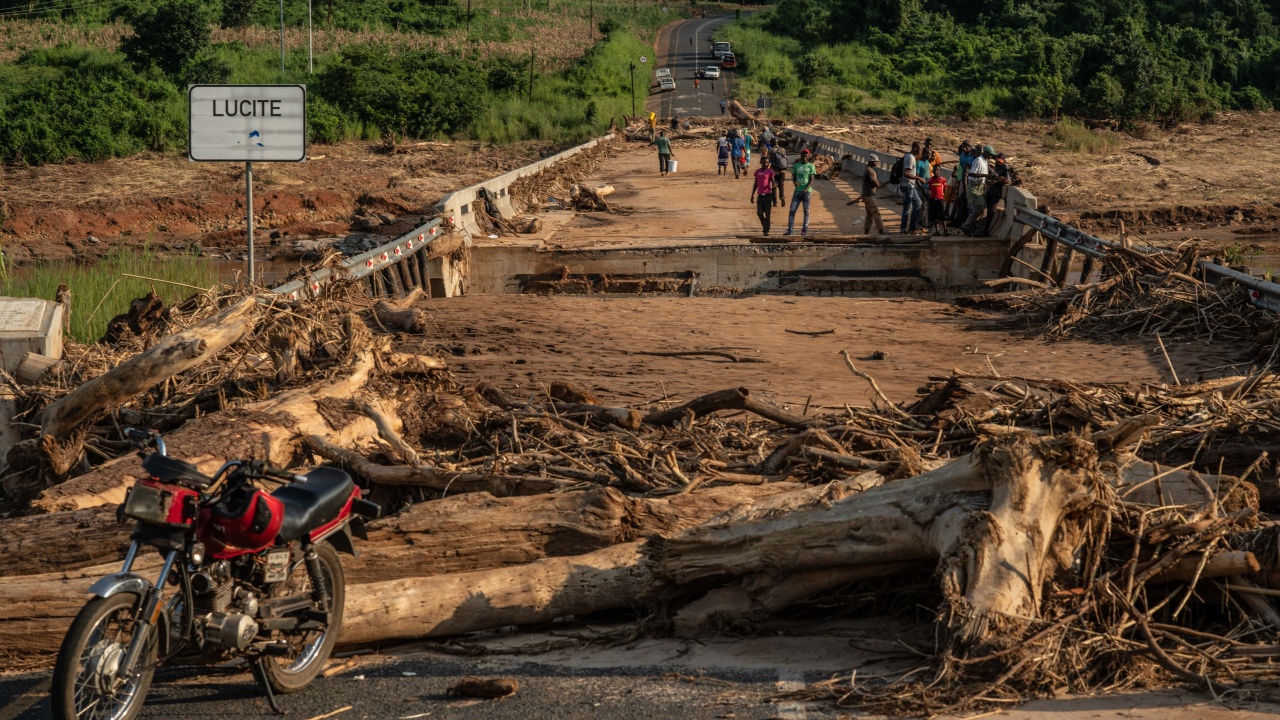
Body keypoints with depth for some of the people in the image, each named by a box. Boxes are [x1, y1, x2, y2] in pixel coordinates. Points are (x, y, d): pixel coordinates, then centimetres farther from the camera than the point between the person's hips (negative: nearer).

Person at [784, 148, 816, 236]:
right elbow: (793, 177, 10)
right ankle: (790, 229, -3)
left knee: (806, 211, 2)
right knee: (792, 210, -4)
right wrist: (794, 182, -15)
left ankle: (805, 230, 6)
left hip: (807, 191, -3)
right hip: (797, 191, 3)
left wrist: (806, 189, -18)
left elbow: (811, 180, -5)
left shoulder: (811, 166, 1)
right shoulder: (796, 165, 10)